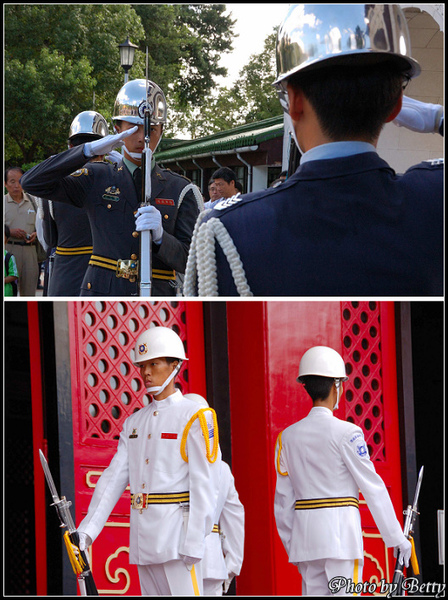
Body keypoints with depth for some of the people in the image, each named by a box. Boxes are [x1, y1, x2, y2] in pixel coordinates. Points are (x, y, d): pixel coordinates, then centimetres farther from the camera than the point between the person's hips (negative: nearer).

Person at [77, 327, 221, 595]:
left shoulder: (195, 417, -5)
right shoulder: (134, 422, 15)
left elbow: (204, 486, -10)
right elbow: (113, 478, 10)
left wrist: (193, 544, -17)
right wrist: (86, 530, -1)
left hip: (175, 532, -7)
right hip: (142, 537, 7)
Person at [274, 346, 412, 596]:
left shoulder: (288, 436, 7)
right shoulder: (346, 433, -7)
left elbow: (283, 499, 10)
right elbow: (373, 487, -6)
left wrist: (291, 545, 19)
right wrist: (396, 538, 0)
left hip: (305, 534, 5)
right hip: (341, 534, -5)